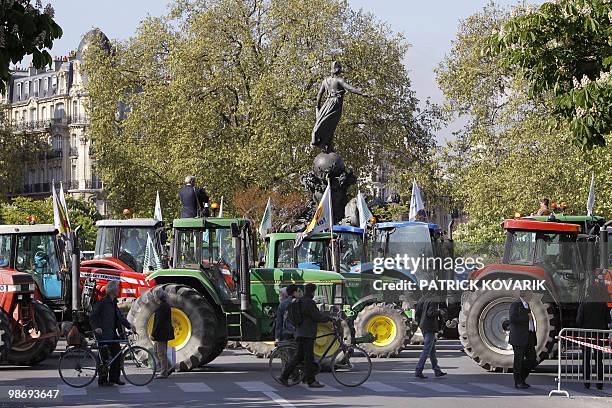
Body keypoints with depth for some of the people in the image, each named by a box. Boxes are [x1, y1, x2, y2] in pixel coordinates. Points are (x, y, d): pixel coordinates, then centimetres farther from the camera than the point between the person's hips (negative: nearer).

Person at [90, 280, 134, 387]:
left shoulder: (113, 302, 13)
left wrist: (129, 325, 2)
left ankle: (114, 378, 19)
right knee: (105, 358, -3)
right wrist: (96, 328, -28)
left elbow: (120, 316, 14)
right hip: (103, 335, -8)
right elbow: (92, 317, -14)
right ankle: (102, 380, 6)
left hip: (113, 334, 8)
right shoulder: (102, 302, -13)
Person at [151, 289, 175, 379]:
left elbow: (159, 322, -22)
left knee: (161, 353, -3)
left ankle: (164, 373, 3)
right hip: (165, 333, 10)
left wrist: (153, 334, -17)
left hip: (161, 333, -10)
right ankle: (169, 367, 15)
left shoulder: (161, 307, -19)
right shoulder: (166, 305, 12)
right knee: (157, 351, 17)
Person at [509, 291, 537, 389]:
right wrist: (527, 317, -18)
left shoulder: (527, 304, 19)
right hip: (519, 338, -8)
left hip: (529, 338, 8)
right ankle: (518, 382, 7)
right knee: (519, 360, -1)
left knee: (532, 359, 6)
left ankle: (522, 378, 20)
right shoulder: (516, 304, -8)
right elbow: (513, 319, -20)